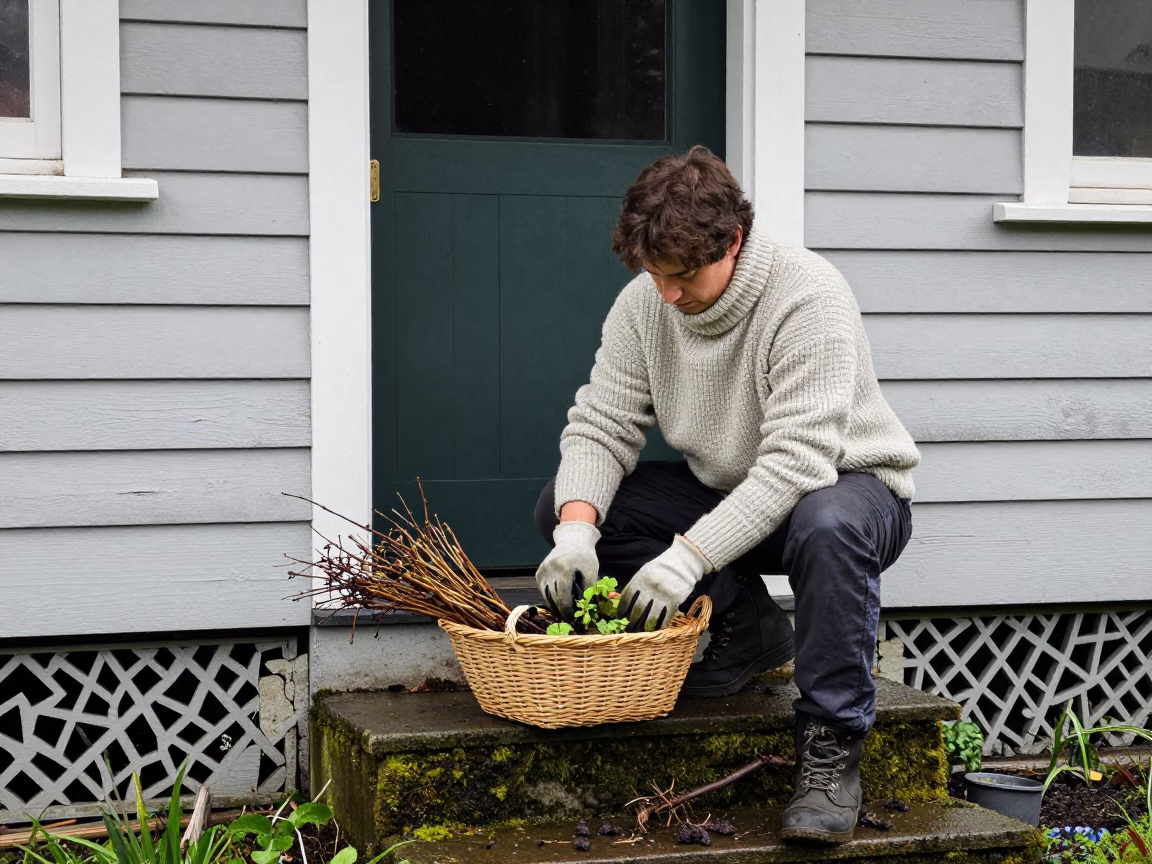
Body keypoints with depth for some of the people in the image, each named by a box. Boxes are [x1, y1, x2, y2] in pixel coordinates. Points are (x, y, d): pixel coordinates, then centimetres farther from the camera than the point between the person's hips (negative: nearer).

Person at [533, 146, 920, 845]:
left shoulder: (807, 295, -27)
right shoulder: (644, 303, -9)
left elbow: (796, 462, -34)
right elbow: (601, 425, -9)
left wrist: (691, 554, -41)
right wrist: (577, 528, -29)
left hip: (845, 482, -6)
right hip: (721, 492, 6)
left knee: (828, 527, -42)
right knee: (564, 505, -10)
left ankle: (830, 747, -24)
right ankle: (748, 629, 1)